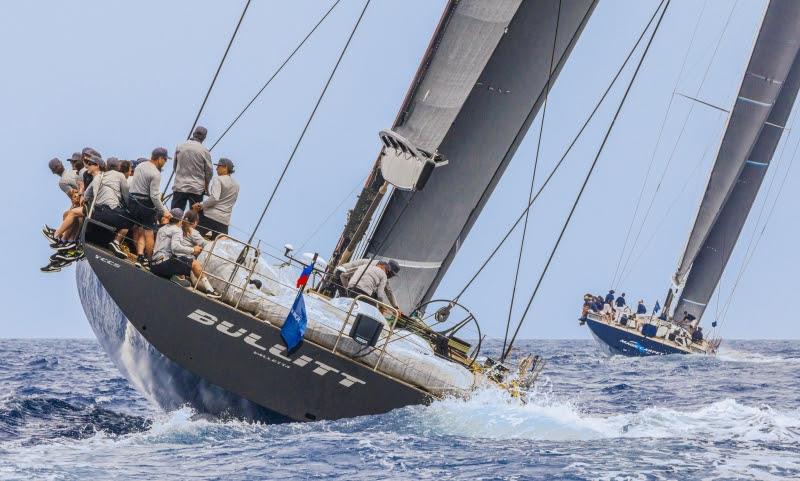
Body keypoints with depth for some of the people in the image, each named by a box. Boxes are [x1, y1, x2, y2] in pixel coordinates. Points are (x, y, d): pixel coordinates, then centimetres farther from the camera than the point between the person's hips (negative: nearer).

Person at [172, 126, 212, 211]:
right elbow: (209, 171, -1)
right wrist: (206, 185, 18)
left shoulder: (179, 147, 1)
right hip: (197, 188, -2)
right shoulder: (204, 151, -7)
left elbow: (174, 167, 12)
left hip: (179, 187, 2)